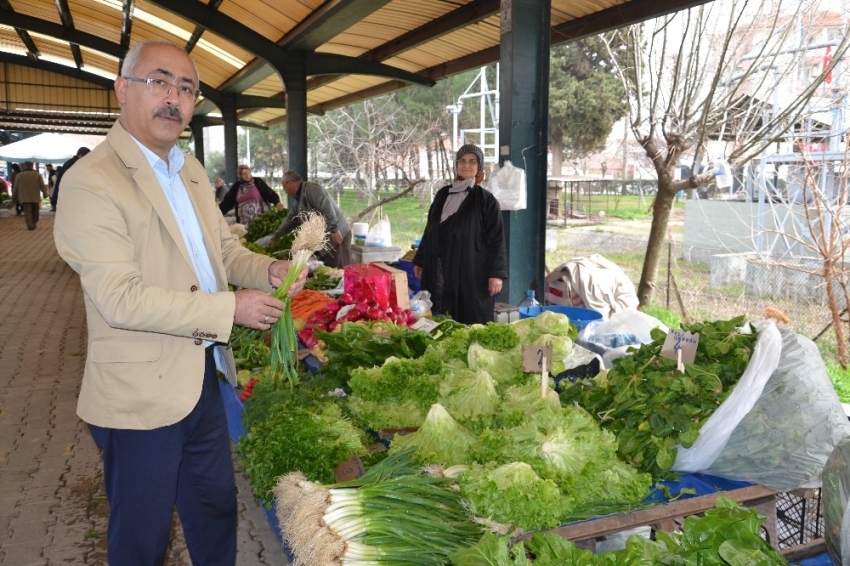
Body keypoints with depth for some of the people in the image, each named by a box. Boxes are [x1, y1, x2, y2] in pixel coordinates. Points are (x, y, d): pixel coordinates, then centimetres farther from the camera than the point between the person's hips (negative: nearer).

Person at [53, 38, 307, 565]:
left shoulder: (192, 171, 9)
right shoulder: (90, 181, -17)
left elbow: (224, 248, 15)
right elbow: (121, 299, -24)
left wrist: (269, 270, -6)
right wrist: (231, 309, -24)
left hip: (203, 377, 8)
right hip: (142, 395, -7)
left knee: (217, 508, 23)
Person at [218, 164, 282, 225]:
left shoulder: (258, 181, 3)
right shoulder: (237, 186, 11)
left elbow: (269, 193, -5)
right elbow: (227, 201, 11)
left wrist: (277, 202, -23)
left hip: (261, 218, -3)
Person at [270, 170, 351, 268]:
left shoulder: (312, 189, -14)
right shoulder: (299, 199, 19)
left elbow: (327, 209, -23)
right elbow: (289, 220, 27)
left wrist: (333, 230, -25)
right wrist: (274, 238, 29)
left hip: (337, 235, -10)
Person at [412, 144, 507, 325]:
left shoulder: (486, 200, -3)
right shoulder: (442, 194, 12)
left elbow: (496, 238, -7)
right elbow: (430, 230, 18)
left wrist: (496, 273, -14)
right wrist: (420, 261, 17)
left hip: (471, 271, -4)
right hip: (438, 270, 5)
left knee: (470, 323, -2)